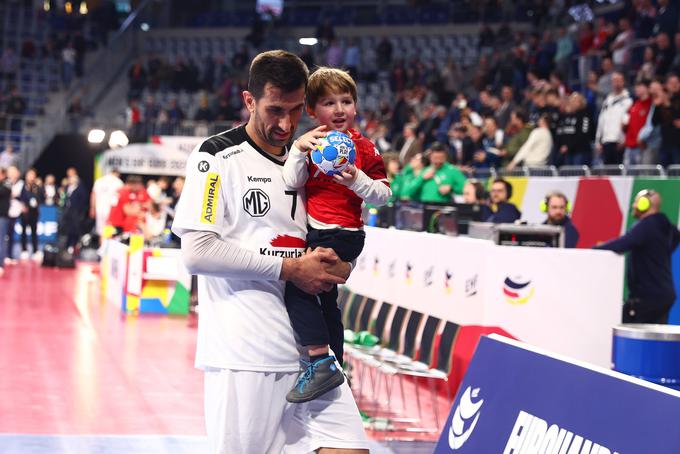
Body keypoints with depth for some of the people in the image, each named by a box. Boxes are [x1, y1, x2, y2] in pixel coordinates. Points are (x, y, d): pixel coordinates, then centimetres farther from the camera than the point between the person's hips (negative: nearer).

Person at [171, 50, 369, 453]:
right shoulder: (218, 156, -4)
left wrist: (334, 267, 0)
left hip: (308, 350, 6)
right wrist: (288, 268, -13)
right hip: (244, 356, -5)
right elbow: (197, 252, -13)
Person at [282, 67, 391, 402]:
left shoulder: (363, 149, -4)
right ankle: (333, 368, 36)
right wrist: (299, 149, -19)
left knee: (297, 283, -26)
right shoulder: (312, 144, 6)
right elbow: (291, 184, -6)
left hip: (343, 234, -7)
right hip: (313, 232, 7)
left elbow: (384, 195, -5)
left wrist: (357, 179, -21)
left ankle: (321, 363, -28)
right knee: (325, 302, 19)